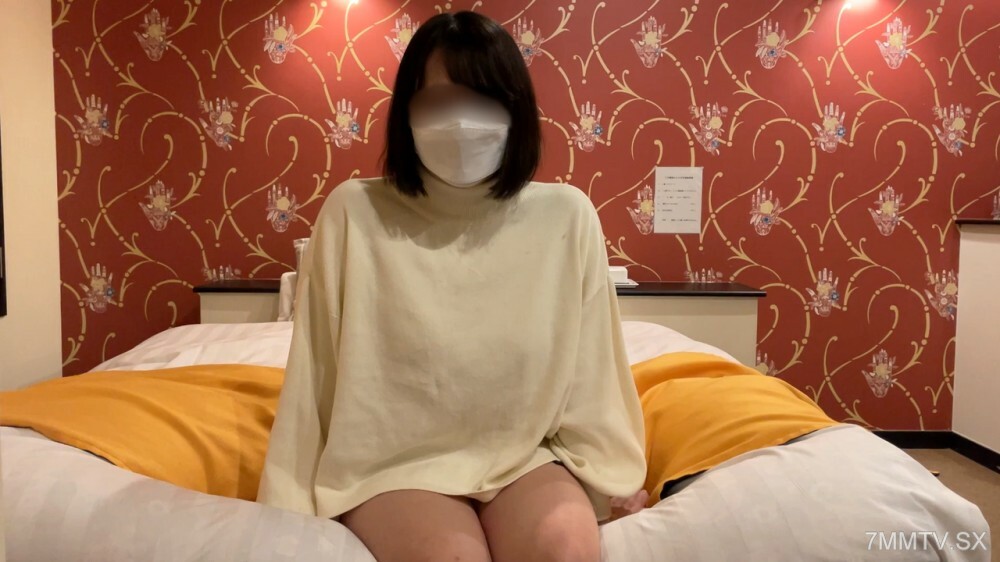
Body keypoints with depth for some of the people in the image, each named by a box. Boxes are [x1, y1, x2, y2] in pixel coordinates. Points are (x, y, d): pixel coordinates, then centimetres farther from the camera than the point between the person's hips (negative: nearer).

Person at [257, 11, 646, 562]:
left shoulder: (566, 216, -5)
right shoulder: (353, 212, -9)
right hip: (396, 464, -1)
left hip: (528, 457, 2)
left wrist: (599, 484, 5)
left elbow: (590, 373, 3)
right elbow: (316, 374, -3)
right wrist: (293, 508, 1)